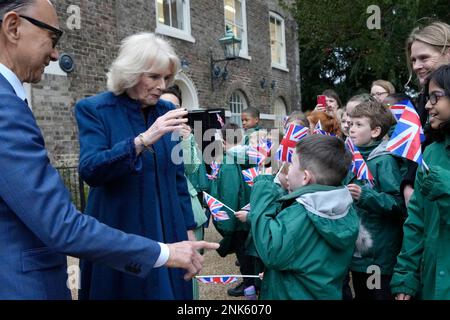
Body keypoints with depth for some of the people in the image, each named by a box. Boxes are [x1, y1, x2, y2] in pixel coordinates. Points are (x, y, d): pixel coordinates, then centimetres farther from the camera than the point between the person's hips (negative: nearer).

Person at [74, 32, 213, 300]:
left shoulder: (166, 111, 6)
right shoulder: (94, 109, -7)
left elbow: (178, 175, 10)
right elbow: (90, 170, -21)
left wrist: (188, 227, 8)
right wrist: (143, 140, -31)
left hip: (167, 232, 4)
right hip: (119, 235, -4)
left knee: (169, 291, 12)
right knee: (124, 290, 9)